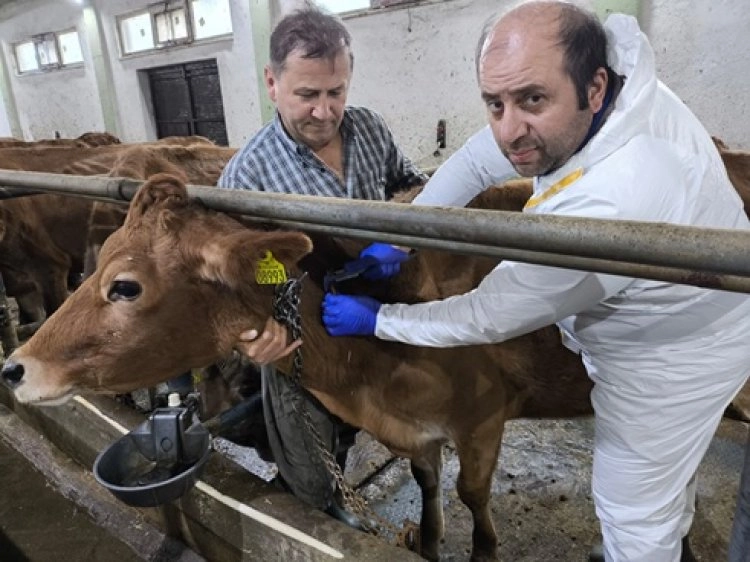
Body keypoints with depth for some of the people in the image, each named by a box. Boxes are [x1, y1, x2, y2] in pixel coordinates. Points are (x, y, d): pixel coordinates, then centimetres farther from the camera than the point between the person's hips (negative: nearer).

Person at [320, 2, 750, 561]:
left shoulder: (598, 211, -44)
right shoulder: (626, 76, -18)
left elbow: (486, 320, -28)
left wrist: (376, 319, -15)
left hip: (666, 365, -9)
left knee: (632, 508, 14)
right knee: (666, 458, 33)